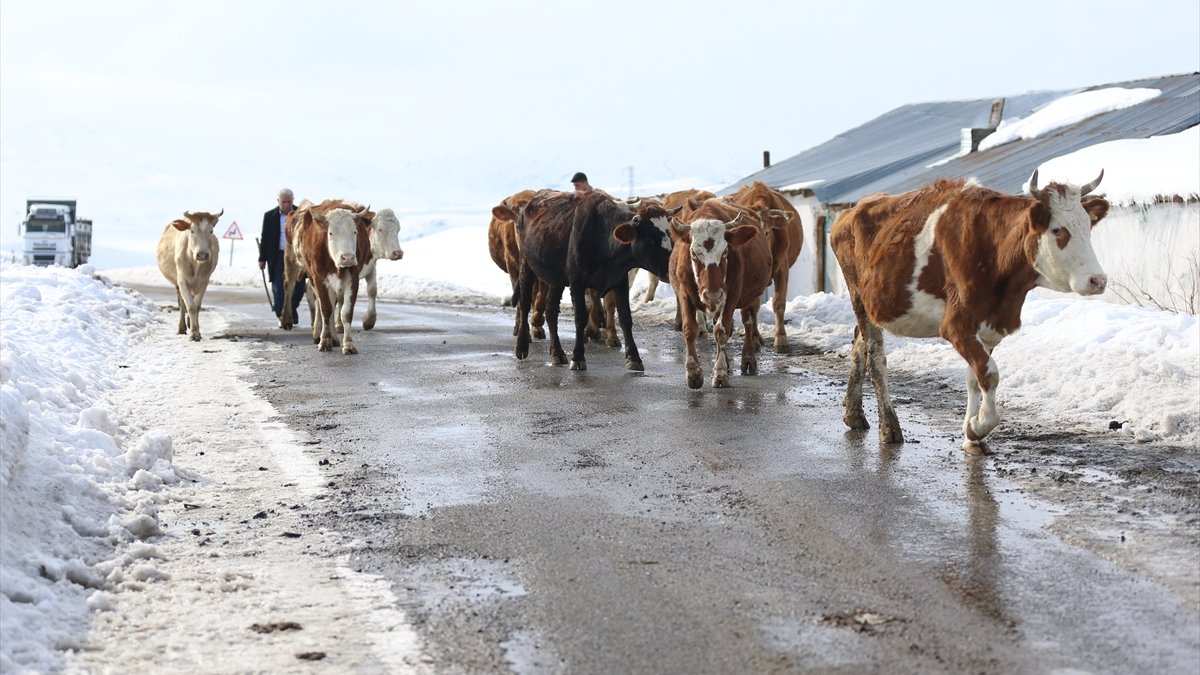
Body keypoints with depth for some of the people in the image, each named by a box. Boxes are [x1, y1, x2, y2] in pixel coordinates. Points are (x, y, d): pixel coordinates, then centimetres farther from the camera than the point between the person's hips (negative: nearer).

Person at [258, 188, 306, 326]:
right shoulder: (270, 216, 2)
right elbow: (265, 238, 5)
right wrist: (262, 258, 3)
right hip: (277, 257, 0)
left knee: (299, 286, 3)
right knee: (278, 287, -2)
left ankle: (292, 308, 29)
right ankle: (281, 316, 7)